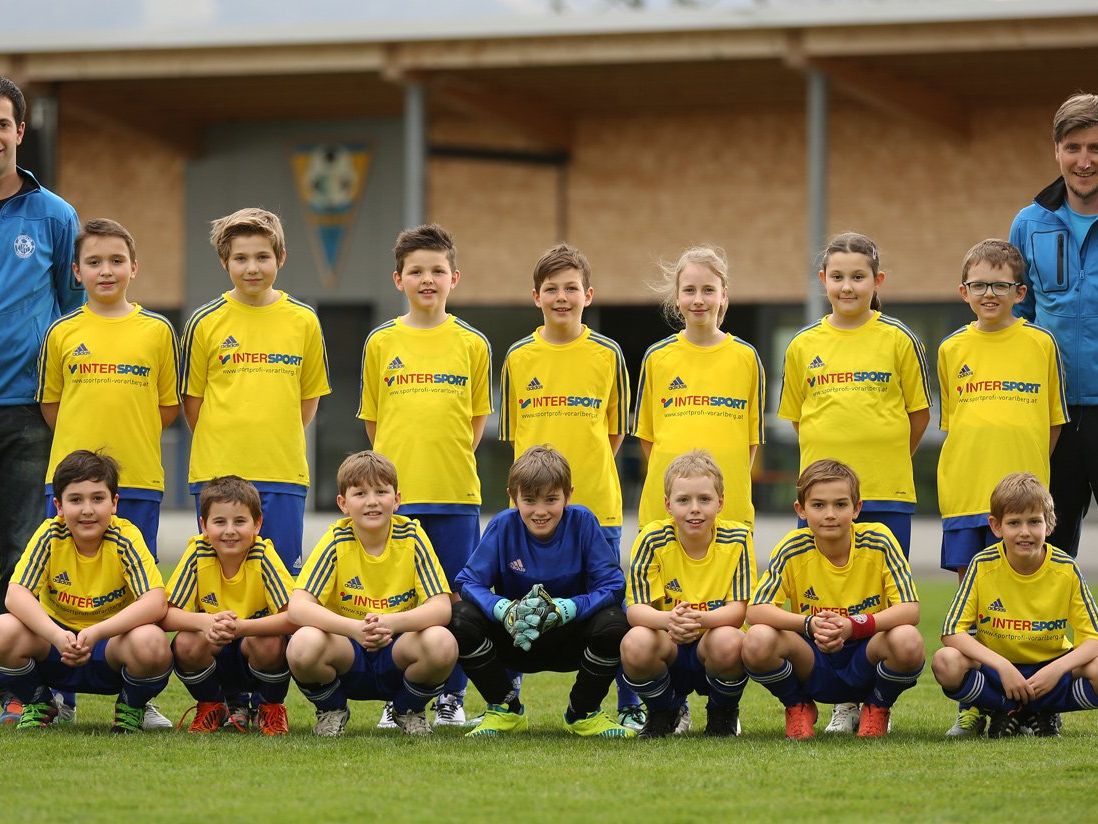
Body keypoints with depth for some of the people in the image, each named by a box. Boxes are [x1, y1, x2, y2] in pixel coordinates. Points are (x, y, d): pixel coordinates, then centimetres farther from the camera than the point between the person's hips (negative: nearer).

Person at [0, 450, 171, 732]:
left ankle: (131, 708, 1)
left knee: (151, 643, -35)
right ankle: (37, 704, 4)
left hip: (111, 648, -2)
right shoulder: (50, 535, -11)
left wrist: (96, 632, -40)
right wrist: (57, 636, -39)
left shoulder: (125, 538, -15)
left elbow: (155, 602, -27)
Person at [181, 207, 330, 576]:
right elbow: (192, 400, 7)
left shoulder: (303, 321, 4)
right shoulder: (205, 322, 1)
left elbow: (309, 397, 12)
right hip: (217, 473, -1)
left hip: (283, 474, 1)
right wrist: (220, 446, 2)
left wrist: (281, 445, 6)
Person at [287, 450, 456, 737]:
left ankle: (408, 711, 3)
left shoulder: (412, 536, -9)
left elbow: (441, 607, -16)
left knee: (441, 643, -32)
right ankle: (332, 710, 2)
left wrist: (391, 623, -36)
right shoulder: (337, 540, -11)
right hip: (347, 655, -1)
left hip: (397, 652, 1)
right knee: (303, 645, -34)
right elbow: (298, 606, -21)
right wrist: (354, 628, -39)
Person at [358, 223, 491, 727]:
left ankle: (451, 696, 12)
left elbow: (477, 418, 12)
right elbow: (372, 419, 13)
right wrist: (396, 463, 6)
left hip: (455, 494, 0)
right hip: (394, 493, 0)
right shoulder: (381, 343, 5)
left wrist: (451, 459, 5)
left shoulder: (472, 345, 4)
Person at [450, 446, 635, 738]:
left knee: (613, 623, -32)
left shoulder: (582, 522, -14)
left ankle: (584, 713, -4)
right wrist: (506, 611, -37)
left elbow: (611, 585, -18)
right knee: (460, 619, -27)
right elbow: (469, 582, -16)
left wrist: (563, 609, -35)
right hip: (515, 642, 1)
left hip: (570, 640, -1)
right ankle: (505, 710, -2)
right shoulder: (503, 526, -12)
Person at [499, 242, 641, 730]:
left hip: (596, 503, -1)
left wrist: (586, 470, 4)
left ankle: (629, 707, 8)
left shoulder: (607, 355, 2)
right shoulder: (518, 358, 5)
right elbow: (513, 432, 14)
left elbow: (615, 429, 10)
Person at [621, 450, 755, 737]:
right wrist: (668, 620, -40)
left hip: (713, 642, 0)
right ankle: (663, 711, 2)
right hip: (668, 649, 0)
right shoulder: (653, 540, -9)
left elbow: (738, 609, -14)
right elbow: (635, 608, -15)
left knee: (728, 641, -36)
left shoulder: (737, 538, -10)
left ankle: (724, 713, 0)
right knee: (635, 643, -34)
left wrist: (701, 619, -37)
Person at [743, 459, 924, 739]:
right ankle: (798, 707, 4)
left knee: (908, 641, -33)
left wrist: (853, 625, -33)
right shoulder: (794, 548, -9)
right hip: (813, 667, 0)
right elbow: (756, 611, -16)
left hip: (864, 664, 0)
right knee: (758, 641, -30)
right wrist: (809, 624, -34)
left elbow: (910, 610, -16)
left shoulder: (878, 541, -10)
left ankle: (877, 708, 2)